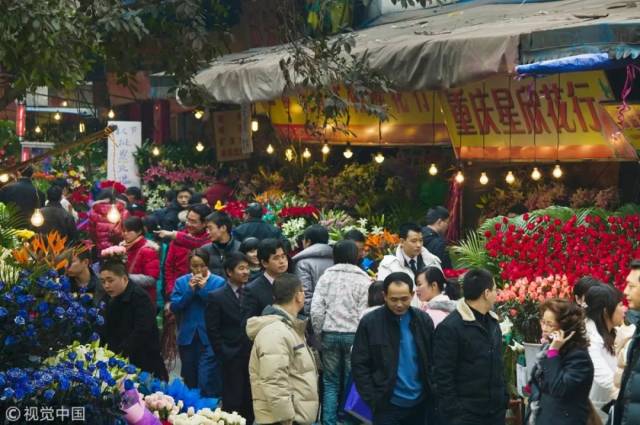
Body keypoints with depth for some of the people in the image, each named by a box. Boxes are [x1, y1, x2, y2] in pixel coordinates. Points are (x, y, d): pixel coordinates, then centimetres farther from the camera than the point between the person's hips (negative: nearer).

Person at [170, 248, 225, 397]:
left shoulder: (219, 282, -3)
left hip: (209, 338, -4)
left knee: (207, 384, -13)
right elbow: (174, 307, -1)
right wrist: (190, 290, -11)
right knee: (190, 382, 15)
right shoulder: (181, 282, 8)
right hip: (187, 337, 4)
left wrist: (203, 289, -15)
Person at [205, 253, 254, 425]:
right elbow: (213, 331, -4)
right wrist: (224, 355, -8)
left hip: (252, 357, 3)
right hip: (232, 359, -3)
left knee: (250, 403, 7)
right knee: (233, 403, 1)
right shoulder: (216, 297, -3)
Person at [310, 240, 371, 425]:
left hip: (330, 334, 1)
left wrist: (318, 333, 7)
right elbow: (364, 312, -8)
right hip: (353, 334, -1)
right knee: (351, 382, 7)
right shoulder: (363, 279, -2)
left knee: (331, 383, 9)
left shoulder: (326, 276, 2)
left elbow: (316, 309, -4)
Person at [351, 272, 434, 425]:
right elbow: (359, 365, -5)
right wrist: (373, 400, -11)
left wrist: (433, 395, 1)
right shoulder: (370, 322, -7)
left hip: (420, 403, 3)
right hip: (387, 405, -3)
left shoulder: (424, 320, 3)